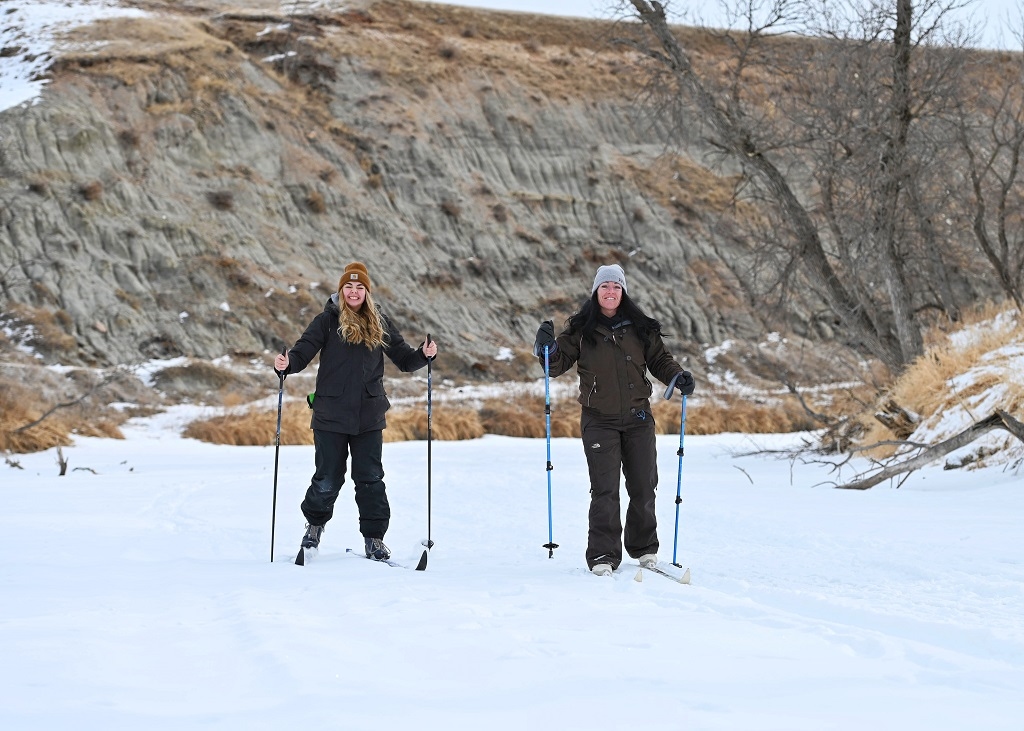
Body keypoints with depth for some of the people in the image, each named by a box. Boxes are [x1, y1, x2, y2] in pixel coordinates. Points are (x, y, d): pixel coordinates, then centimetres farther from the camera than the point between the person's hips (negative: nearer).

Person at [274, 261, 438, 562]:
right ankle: (315, 524, 31)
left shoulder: (379, 323, 8)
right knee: (328, 478, 6)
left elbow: (403, 358, 9)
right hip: (332, 415, -2)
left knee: (370, 478, 3)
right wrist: (287, 363, -29)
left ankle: (374, 538, 11)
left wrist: (424, 355, -10)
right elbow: (304, 349, -9)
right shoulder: (328, 320, 0)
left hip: (369, 416, 2)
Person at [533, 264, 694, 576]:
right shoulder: (581, 329, 1)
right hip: (599, 419, -2)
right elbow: (558, 364, 3)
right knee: (604, 490, -8)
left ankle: (645, 548, 25)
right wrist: (548, 348, -17)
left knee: (643, 488, 8)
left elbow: (659, 358, 13)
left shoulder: (640, 327, 5)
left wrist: (677, 376, -5)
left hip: (638, 418, 2)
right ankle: (603, 556, -1)